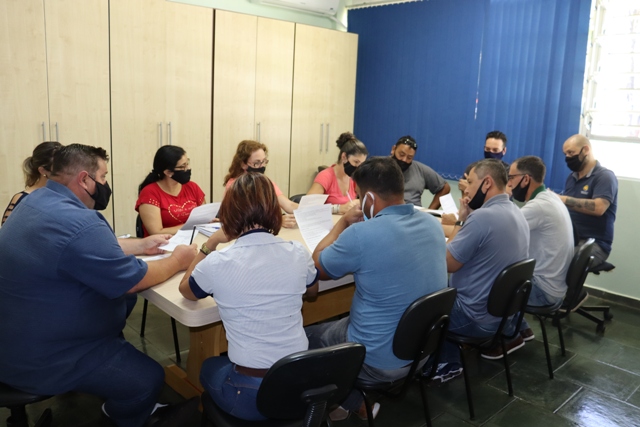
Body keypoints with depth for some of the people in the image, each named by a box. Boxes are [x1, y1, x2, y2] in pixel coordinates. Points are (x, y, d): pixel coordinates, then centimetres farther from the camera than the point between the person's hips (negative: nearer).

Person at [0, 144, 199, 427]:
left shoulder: (38, 201, 3)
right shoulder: (77, 223, -31)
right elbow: (133, 280, -21)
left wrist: (141, 245, 13)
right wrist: (177, 261, -6)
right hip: (42, 360, -11)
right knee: (149, 378, -3)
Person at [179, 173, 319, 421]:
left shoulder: (217, 263, -16)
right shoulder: (298, 254, -8)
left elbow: (185, 290, 8)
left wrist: (211, 243, 8)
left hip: (251, 395, -3)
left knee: (208, 367, 32)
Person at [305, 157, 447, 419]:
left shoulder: (361, 234, -27)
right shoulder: (432, 224, -5)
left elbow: (317, 267, -7)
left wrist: (344, 222, 2)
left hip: (377, 361, -6)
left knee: (306, 337, 18)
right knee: (337, 323, 28)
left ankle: (356, 402, 19)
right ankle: (361, 398, 24)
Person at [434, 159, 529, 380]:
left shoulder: (482, 217, -27)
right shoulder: (516, 213, 4)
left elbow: (447, 264, -18)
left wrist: (460, 221, -11)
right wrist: (468, 220, 5)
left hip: (479, 318, -8)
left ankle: (444, 364, 23)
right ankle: (448, 362, 26)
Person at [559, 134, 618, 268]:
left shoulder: (605, 176, -5)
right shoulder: (572, 177, 17)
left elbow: (598, 208, -22)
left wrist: (563, 199, -23)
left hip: (594, 244, -6)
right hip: (570, 239, 7)